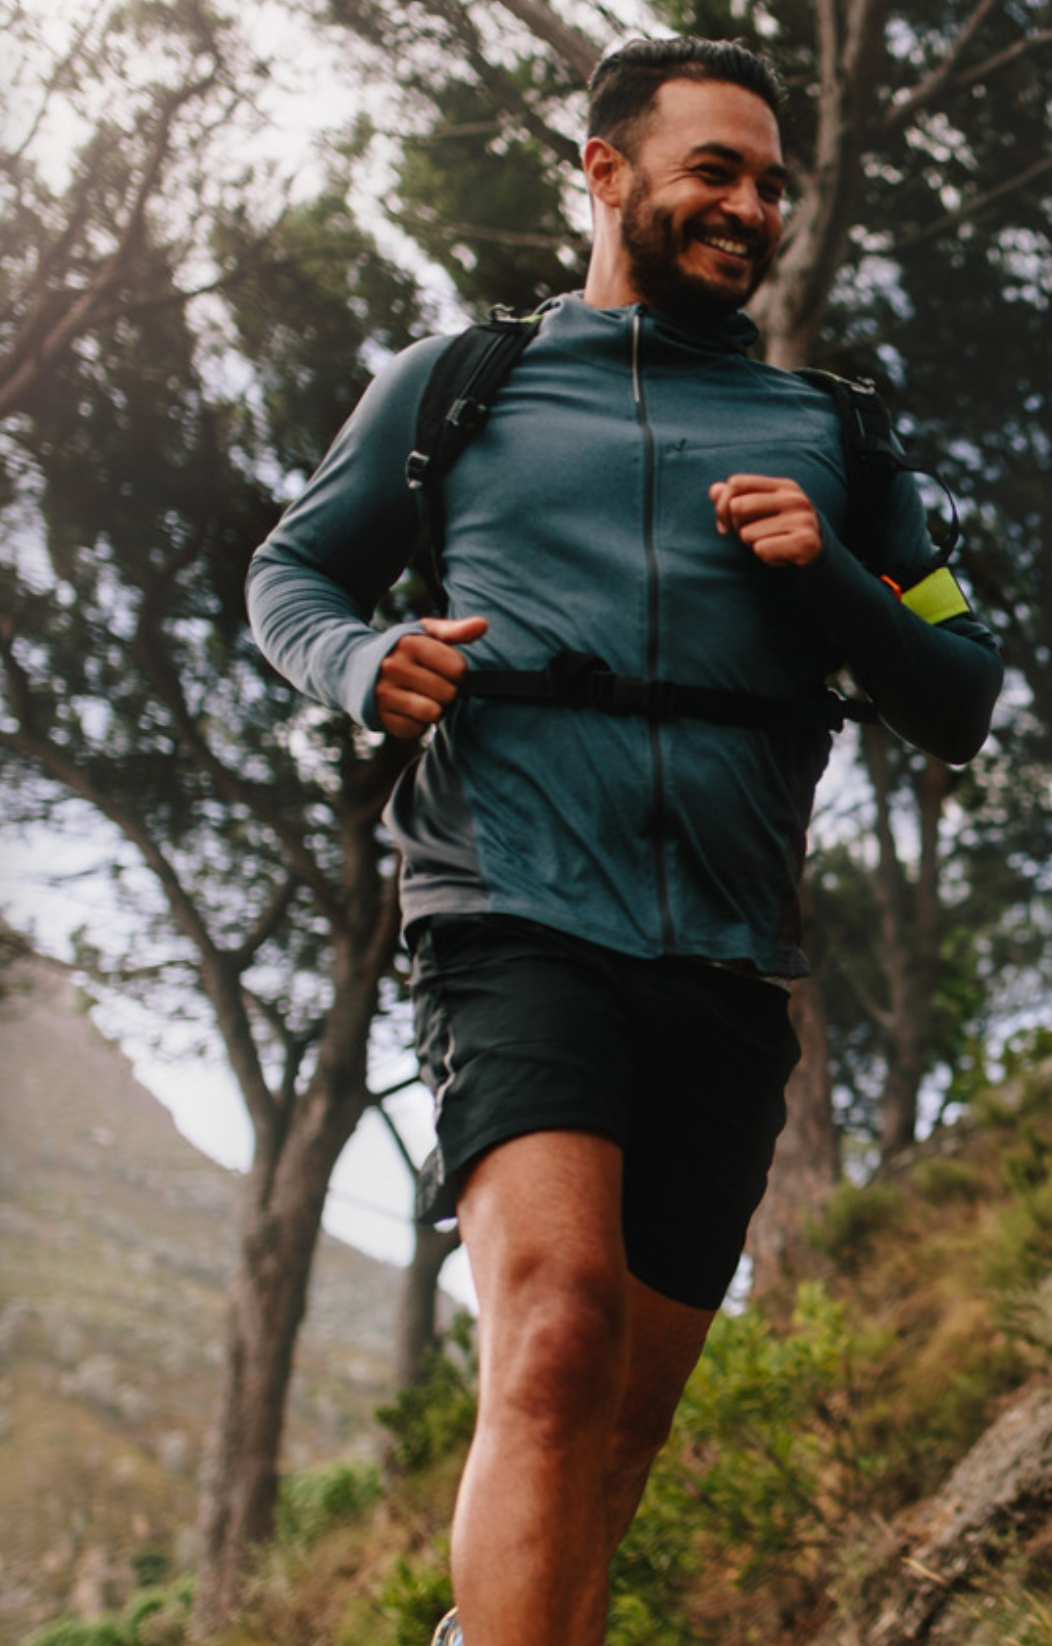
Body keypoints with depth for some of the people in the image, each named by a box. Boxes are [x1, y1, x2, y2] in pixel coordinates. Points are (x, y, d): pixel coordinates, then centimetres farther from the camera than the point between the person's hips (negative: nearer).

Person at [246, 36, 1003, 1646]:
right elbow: (292, 574, 22)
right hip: (520, 918, -3)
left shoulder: (826, 436, 19)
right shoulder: (453, 381, 15)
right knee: (557, 1334, -26)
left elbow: (963, 702, 17)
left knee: (623, 1424, 7)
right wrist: (365, 663, -1)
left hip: (730, 970, 3)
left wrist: (830, 584, -3)